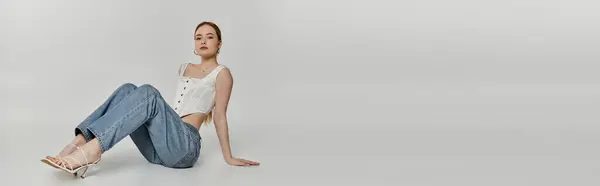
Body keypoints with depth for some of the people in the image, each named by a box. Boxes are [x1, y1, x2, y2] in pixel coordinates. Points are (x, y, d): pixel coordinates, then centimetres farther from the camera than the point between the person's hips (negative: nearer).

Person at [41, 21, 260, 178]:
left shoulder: (221, 73, 5)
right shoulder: (184, 68, 25)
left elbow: (219, 116, 2)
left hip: (184, 146, -7)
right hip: (157, 148, 7)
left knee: (148, 93, -29)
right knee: (128, 90, -13)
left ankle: (92, 150, -44)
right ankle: (78, 143, -30)